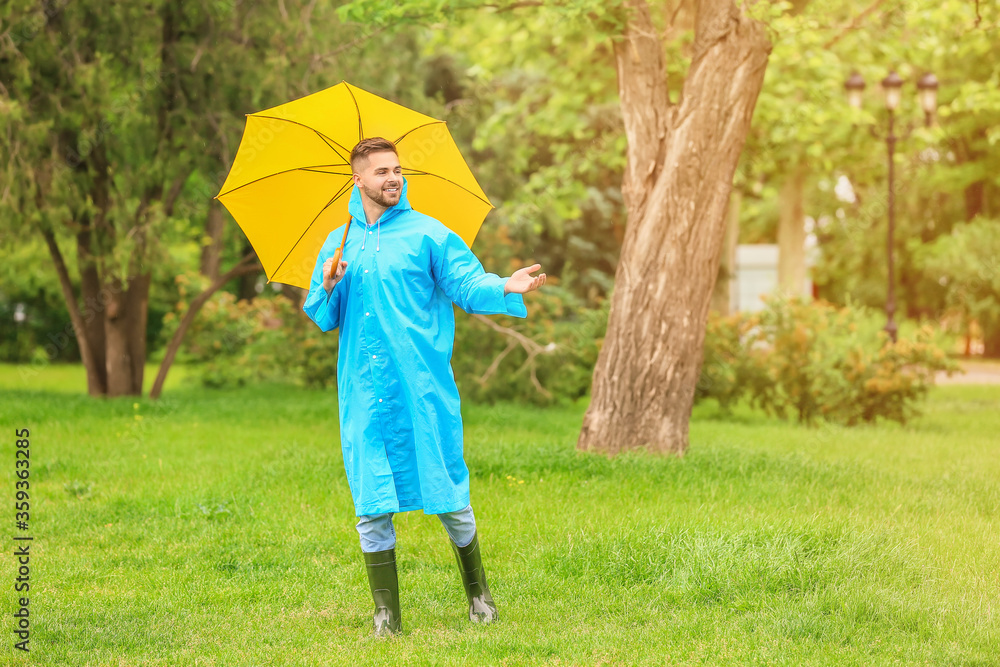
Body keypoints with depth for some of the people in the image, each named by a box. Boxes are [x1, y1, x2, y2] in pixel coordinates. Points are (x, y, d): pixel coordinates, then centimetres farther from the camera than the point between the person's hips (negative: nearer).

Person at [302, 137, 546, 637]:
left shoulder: (427, 234, 4)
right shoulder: (339, 243, 12)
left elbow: (468, 285, -3)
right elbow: (323, 318, 14)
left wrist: (505, 288, -23)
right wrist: (328, 287, -7)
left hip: (423, 388, -2)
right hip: (365, 391, 2)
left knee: (448, 496, 3)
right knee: (371, 505, 0)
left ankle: (478, 594, 23)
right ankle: (386, 614, 8)